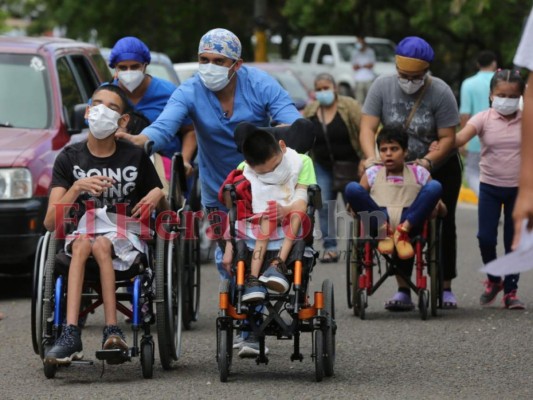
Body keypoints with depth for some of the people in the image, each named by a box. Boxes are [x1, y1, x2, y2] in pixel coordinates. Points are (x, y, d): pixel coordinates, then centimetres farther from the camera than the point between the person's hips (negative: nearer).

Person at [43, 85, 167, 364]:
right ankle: (84, 333, -47)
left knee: (101, 245, -34)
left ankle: (111, 331, -39)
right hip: (81, 233, 1)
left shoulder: (135, 157, 7)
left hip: (126, 236, -1)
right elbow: (50, 222, -1)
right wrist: (77, 188, -16)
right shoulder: (70, 158, 7)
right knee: (82, 243, -34)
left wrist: (158, 196, -7)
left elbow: (163, 211, 16)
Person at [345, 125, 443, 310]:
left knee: (435, 186, -24)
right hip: (379, 222, 0)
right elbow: (357, 195, 17)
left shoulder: (419, 173, 20)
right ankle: (384, 230, -30)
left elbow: (434, 195, 15)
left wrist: (437, 206, -7)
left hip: (411, 222, 0)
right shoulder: (372, 174, 22)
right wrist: (355, 206, -6)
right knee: (352, 188, -23)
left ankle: (404, 229, -28)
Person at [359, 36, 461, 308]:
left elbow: (448, 138, -19)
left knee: (443, 226, 1)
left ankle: (445, 288, 9)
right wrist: (371, 157, -35)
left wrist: (427, 162, -34)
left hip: (439, 169, -2)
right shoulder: (382, 87, -12)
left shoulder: (440, 92, -19)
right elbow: (368, 127, -17)